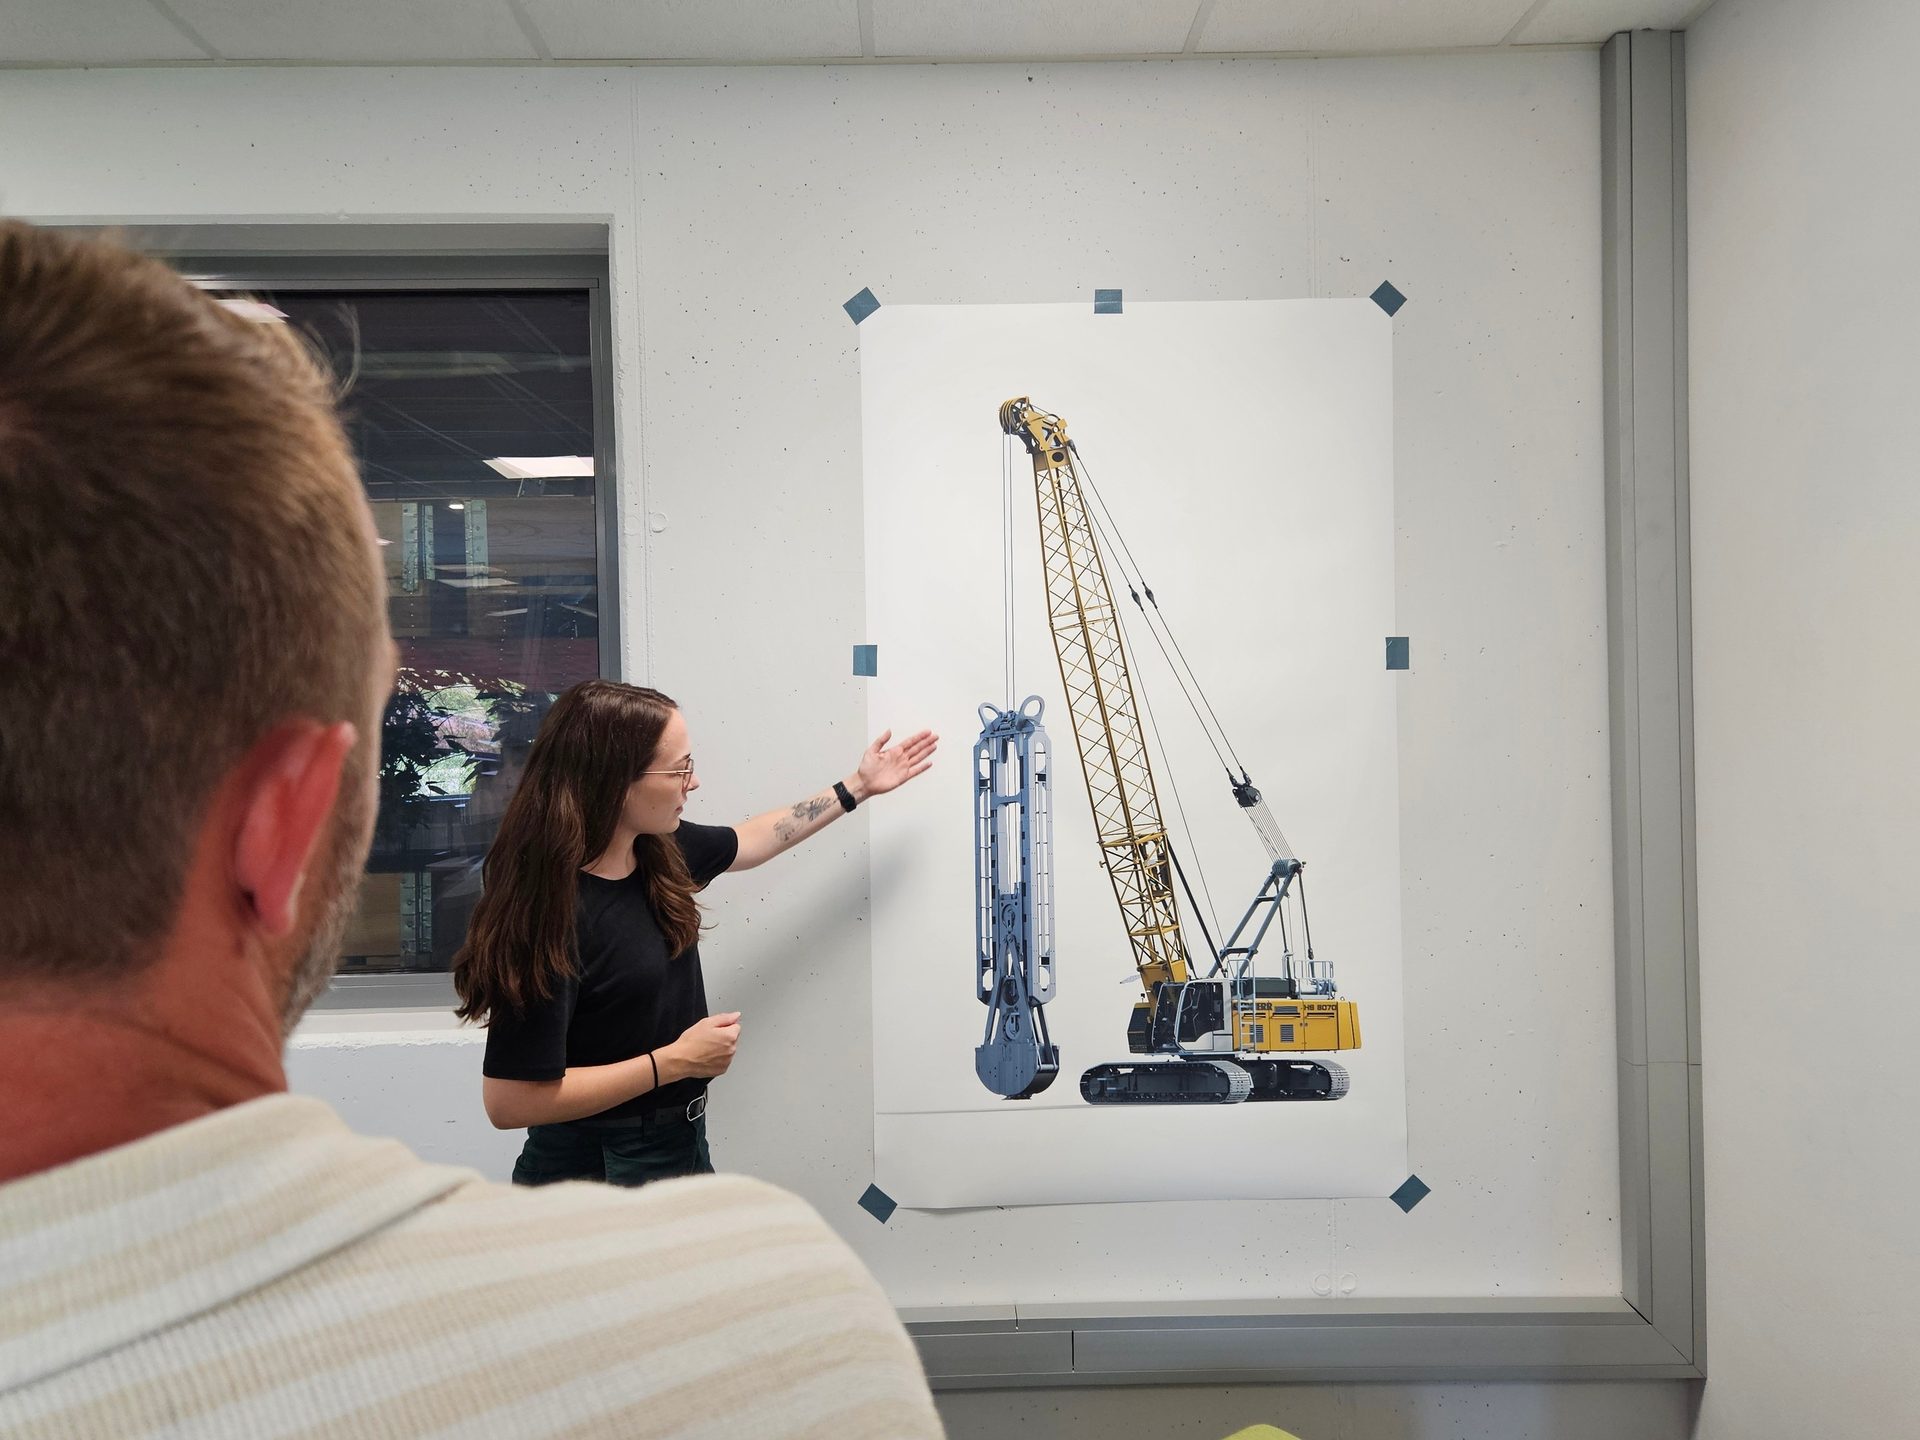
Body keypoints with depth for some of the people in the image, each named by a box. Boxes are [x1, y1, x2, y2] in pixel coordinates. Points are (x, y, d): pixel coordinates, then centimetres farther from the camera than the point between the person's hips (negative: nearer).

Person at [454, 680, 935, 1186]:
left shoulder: (659, 848, -5)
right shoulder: (548, 915, -29)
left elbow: (747, 841, 17)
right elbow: (509, 1102, -29)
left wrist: (858, 787, 21)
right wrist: (676, 1062, -24)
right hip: (595, 1169, -8)